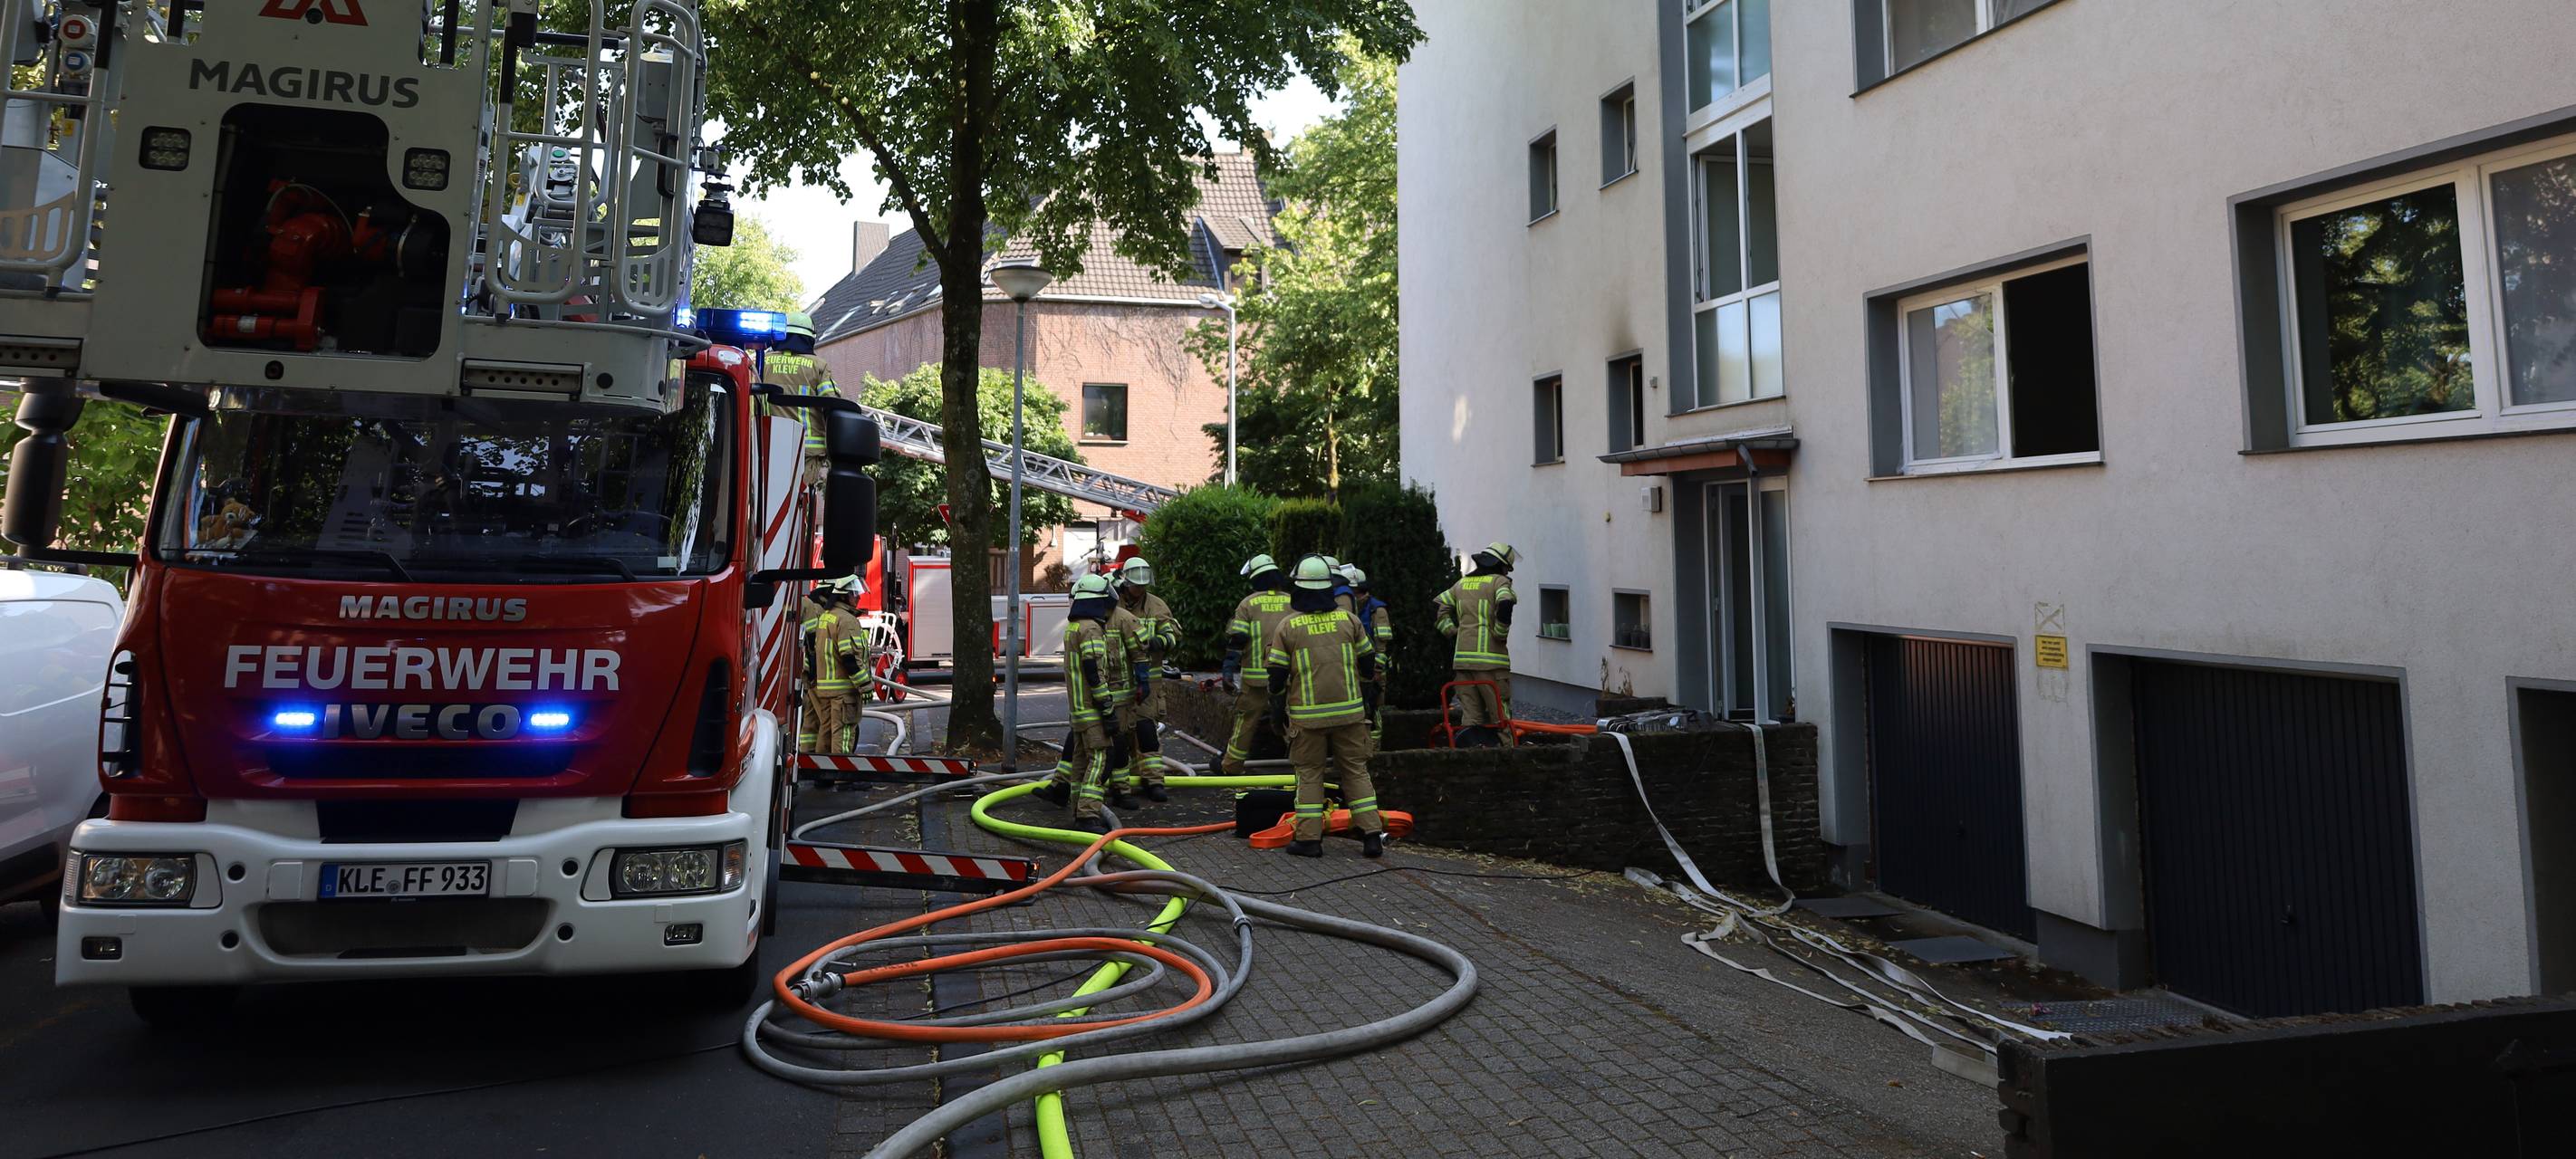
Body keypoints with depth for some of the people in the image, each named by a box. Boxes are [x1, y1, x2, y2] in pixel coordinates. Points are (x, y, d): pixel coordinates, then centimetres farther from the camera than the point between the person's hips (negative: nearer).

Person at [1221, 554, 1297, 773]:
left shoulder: (1248, 603, -2)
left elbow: (1237, 640, -6)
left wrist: (1228, 670, -3)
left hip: (1256, 677, -2)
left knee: (1246, 722, 6)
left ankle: (1231, 767, 15)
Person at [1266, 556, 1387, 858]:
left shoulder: (1288, 626, -4)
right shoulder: (1349, 620, 3)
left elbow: (1277, 674, -1)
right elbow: (1368, 664, 11)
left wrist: (1278, 708, 13)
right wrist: (1370, 700, 24)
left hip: (1307, 716, -2)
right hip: (1350, 712, 2)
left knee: (1309, 773, 7)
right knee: (1356, 771, 9)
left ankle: (1308, 837, 6)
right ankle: (1372, 834, 7)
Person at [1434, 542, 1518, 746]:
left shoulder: (1462, 583, 17)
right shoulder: (1499, 581, -1)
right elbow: (1504, 606, -20)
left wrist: (1454, 633, 13)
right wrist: (1500, 635, -8)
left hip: (1462, 659, 5)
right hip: (1491, 659, -5)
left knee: (1470, 717, 9)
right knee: (1500, 716, 1)